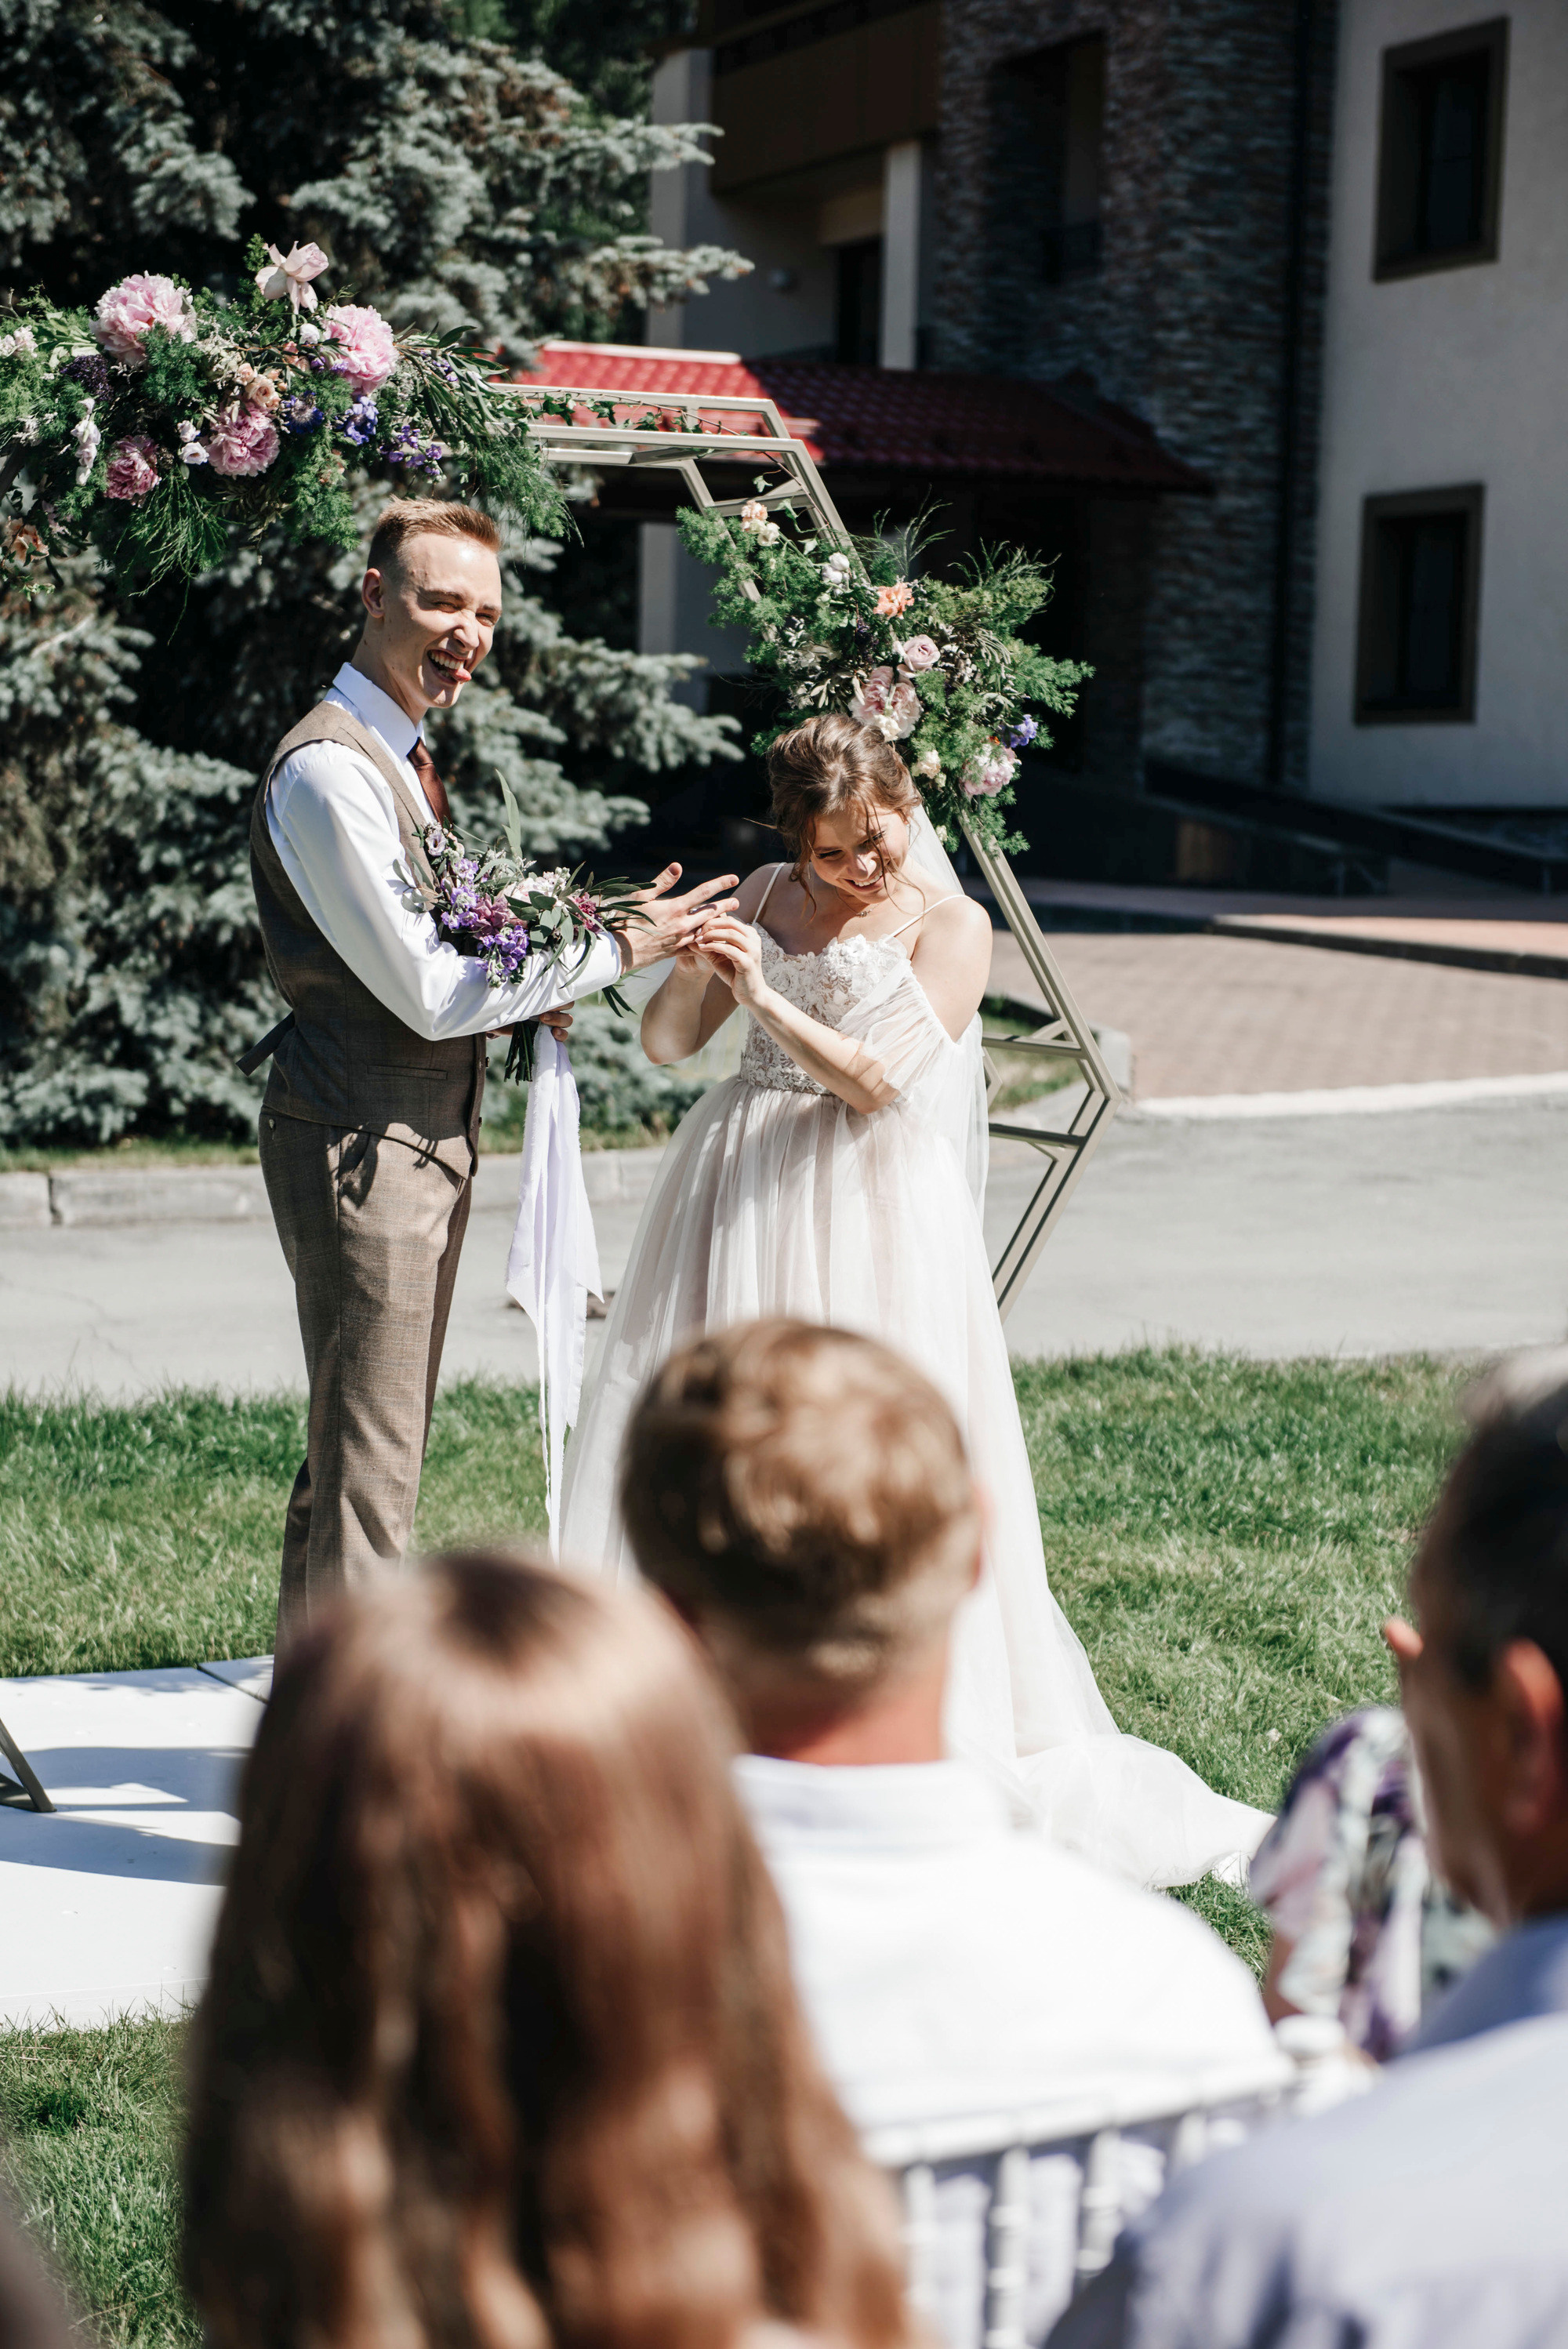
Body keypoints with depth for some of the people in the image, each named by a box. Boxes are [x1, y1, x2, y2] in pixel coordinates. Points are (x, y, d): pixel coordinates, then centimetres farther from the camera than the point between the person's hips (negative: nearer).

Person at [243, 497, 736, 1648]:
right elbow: (426, 994, -21)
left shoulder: (399, 752, 13)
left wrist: (524, 984, 3)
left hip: (425, 1133, 10)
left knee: (382, 1436, 18)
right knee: (369, 1454, -4)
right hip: (362, 1142, -10)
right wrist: (617, 950, -15)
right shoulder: (330, 770, -19)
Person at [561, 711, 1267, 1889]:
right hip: (739, 1187, 5)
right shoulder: (766, 896, 10)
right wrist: (693, 962, -12)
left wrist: (765, 996, -19)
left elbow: (876, 1081, -12)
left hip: (866, 1210, -5)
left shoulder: (952, 927, -3)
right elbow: (668, 1042, 8)